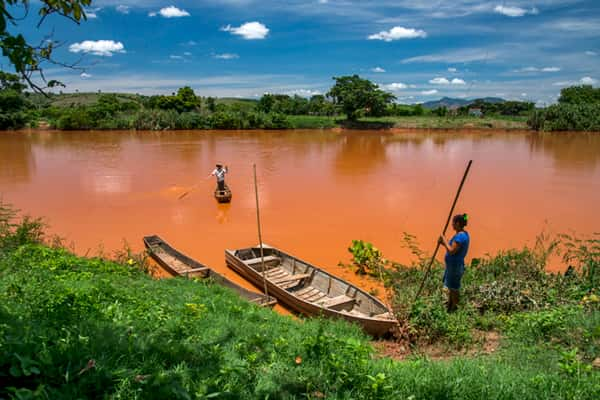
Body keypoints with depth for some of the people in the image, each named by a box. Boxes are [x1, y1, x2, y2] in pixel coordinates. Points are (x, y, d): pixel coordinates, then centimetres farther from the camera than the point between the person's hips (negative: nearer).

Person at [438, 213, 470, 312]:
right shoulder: (464, 234, 7)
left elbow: (451, 251, -28)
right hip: (453, 264, 10)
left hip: (455, 266, -10)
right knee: (450, 287, 23)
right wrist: (443, 243, 1)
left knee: (454, 289, 5)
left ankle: (454, 309, 19)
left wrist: (444, 240, -19)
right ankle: (449, 308, 38)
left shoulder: (460, 236, -25)